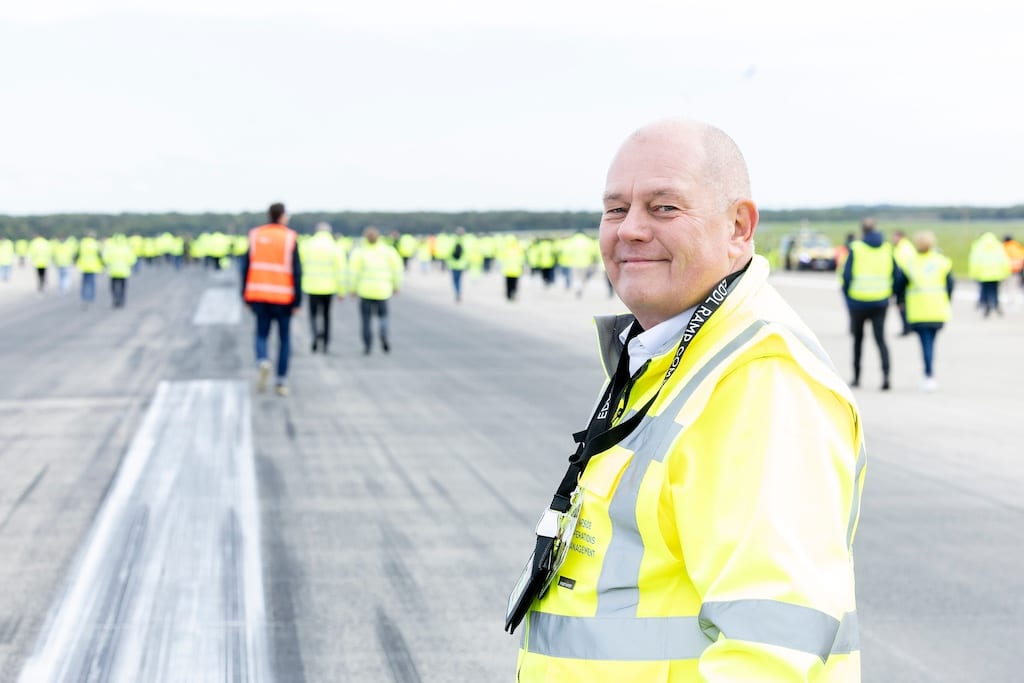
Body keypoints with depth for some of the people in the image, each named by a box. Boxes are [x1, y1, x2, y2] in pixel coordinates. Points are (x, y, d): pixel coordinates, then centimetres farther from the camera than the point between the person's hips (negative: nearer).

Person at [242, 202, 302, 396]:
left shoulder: (255, 235, 3)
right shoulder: (290, 238, -5)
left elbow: (246, 267, 3)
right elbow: (296, 271, -9)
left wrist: (246, 295, 10)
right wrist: (298, 300, -5)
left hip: (258, 294, 2)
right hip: (283, 296, -2)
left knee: (262, 334, 15)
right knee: (284, 338, 9)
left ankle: (262, 361, -15)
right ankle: (281, 382, 8)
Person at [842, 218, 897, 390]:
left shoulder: (855, 248, -6)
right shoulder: (887, 248, 3)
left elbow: (847, 275, -9)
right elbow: (896, 275, 3)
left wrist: (847, 297, 3)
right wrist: (889, 293, 16)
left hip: (858, 301, -2)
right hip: (880, 301, 2)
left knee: (858, 338, 14)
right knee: (880, 338, 2)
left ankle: (856, 377, 21)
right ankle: (885, 373, -19)